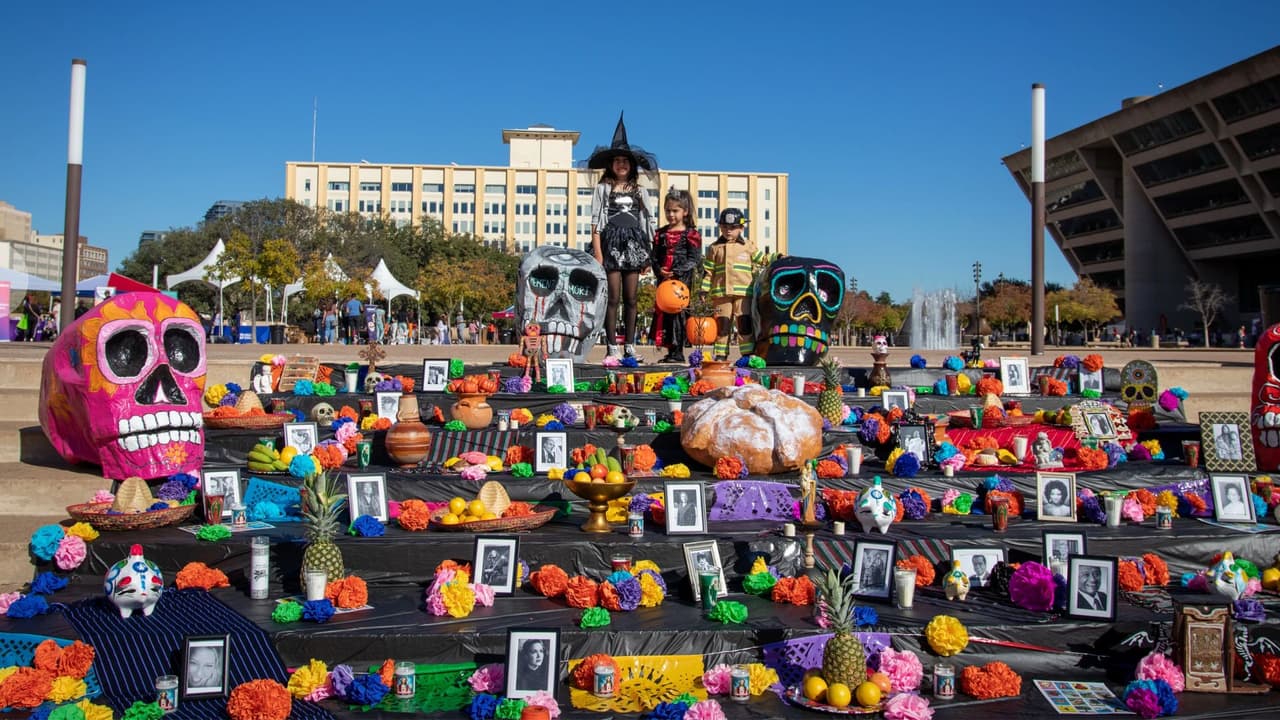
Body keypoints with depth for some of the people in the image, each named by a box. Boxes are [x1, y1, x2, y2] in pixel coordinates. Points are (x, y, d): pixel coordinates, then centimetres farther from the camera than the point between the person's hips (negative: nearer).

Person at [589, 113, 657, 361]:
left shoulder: (639, 191, 14)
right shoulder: (603, 189, 5)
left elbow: (648, 222, 14)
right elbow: (596, 222, -1)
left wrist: (647, 252, 7)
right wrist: (597, 252, -9)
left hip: (633, 245, 3)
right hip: (612, 244, -3)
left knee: (631, 299, 4)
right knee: (614, 298, -5)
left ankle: (629, 346, 9)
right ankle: (612, 347, -2)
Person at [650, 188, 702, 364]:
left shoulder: (691, 234, -3)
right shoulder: (660, 234, 11)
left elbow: (694, 260, -8)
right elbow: (655, 257, 9)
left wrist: (676, 271, -18)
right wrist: (659, 270, -10)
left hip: (682, 279, -5)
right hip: (663, 280, 5)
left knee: (678, 312, -5)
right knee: (663, 313, 6)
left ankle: (678, 352, 0)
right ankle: (671, 351, 15)